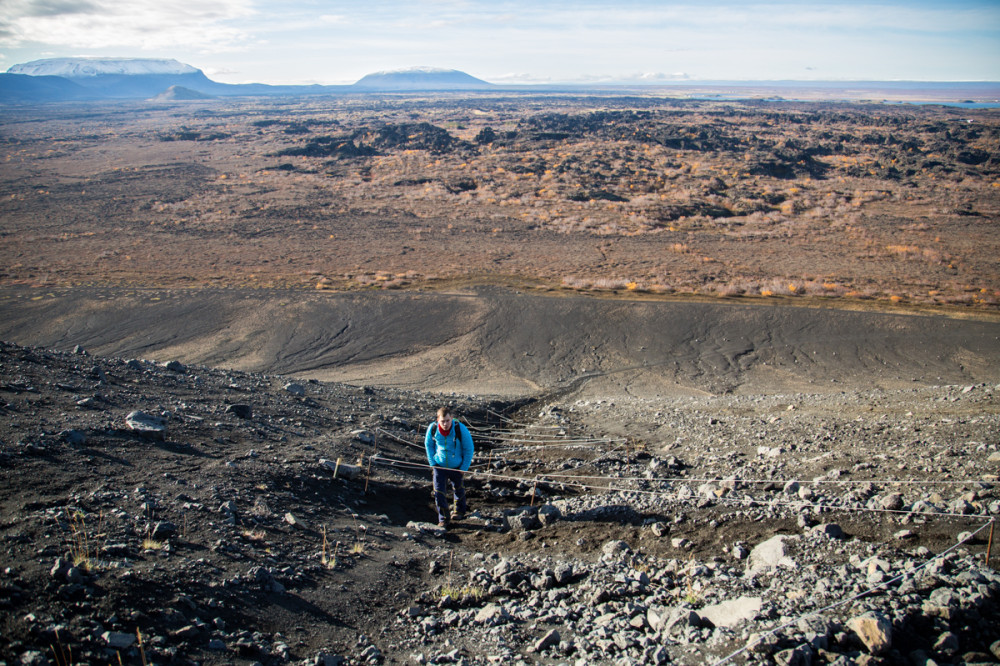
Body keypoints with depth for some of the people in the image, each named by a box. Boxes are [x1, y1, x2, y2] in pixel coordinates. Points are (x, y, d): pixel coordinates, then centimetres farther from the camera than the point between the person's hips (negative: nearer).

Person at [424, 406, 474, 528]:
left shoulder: (461, 430, -24)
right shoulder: (432, 429, -18)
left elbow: (469, 449, -12)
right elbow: (428, 445, 3)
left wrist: (464, 468, -11)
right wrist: (432, 463, -2)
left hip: (456, 466, -1)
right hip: (439, 465, 1)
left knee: (459, 488, 21)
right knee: (439, 492, -7)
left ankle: (460, 510, 47)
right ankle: (443, 519, 7)